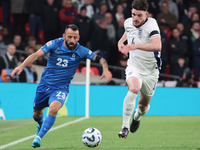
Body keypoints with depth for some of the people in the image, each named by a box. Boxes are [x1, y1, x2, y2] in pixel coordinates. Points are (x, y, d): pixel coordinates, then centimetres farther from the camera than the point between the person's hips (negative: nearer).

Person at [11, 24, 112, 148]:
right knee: (36, 114, 14)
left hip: (61, 88, -2)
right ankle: (41, 125, 52)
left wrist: (105, 69, -25)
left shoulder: (81, 51, -9)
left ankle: (38, 137, -22)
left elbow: (100, 59, -4)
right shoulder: (54, 44, -10)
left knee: (54, 109, -31)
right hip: (45, 85, 2)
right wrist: (22, 66, -29)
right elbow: (36, 55, -16)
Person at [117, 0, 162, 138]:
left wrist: (136, 46, -49)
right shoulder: (128, 23, -3)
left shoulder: (151, 24, -21)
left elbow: (157, 46, -40)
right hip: (134, 67, 1)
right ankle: (125, 127, -27)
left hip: (150, 71, -1)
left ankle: (137, 116, 53)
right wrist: (121, 41, 4)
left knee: (143, 106, 13)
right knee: (134, 88, -33)